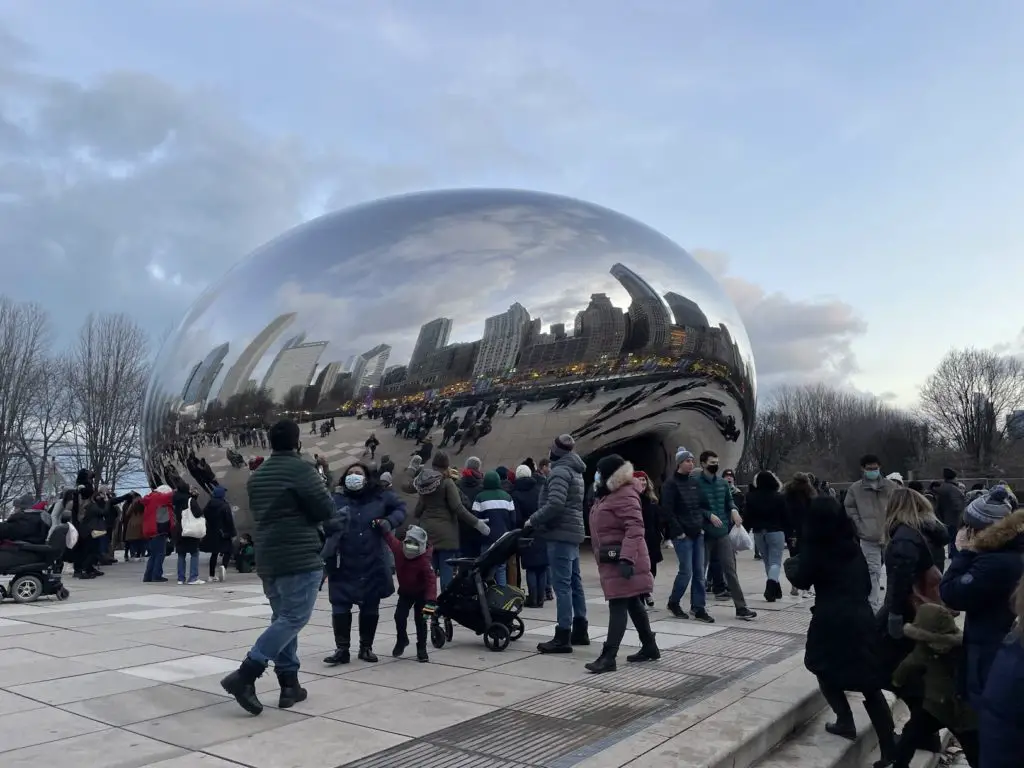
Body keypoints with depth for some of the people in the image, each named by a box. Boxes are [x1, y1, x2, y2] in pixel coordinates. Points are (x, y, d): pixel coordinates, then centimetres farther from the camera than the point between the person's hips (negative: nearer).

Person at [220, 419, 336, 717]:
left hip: (267, 557, 8)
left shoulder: (256, 476, 12)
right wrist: (321, 486, 8)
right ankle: (245, 675, -14)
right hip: (299, 557, -8)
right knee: (294, 618, -5)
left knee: (282, 618, 13)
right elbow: (326, 510, -11)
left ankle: (289, 685, 15)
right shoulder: (301, 469, -12)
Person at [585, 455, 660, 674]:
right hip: (613, 560, 11)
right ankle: (650, 647, 27)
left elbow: (634, 528, -27)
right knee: (633, 604, 17)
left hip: (622, 560, -11)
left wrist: (627, 558, -33)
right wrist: (606, 557, 25)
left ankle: (608, 657, -8)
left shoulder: (625, 495, -18)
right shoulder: (608, 494, 15)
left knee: (618, 606, -9)